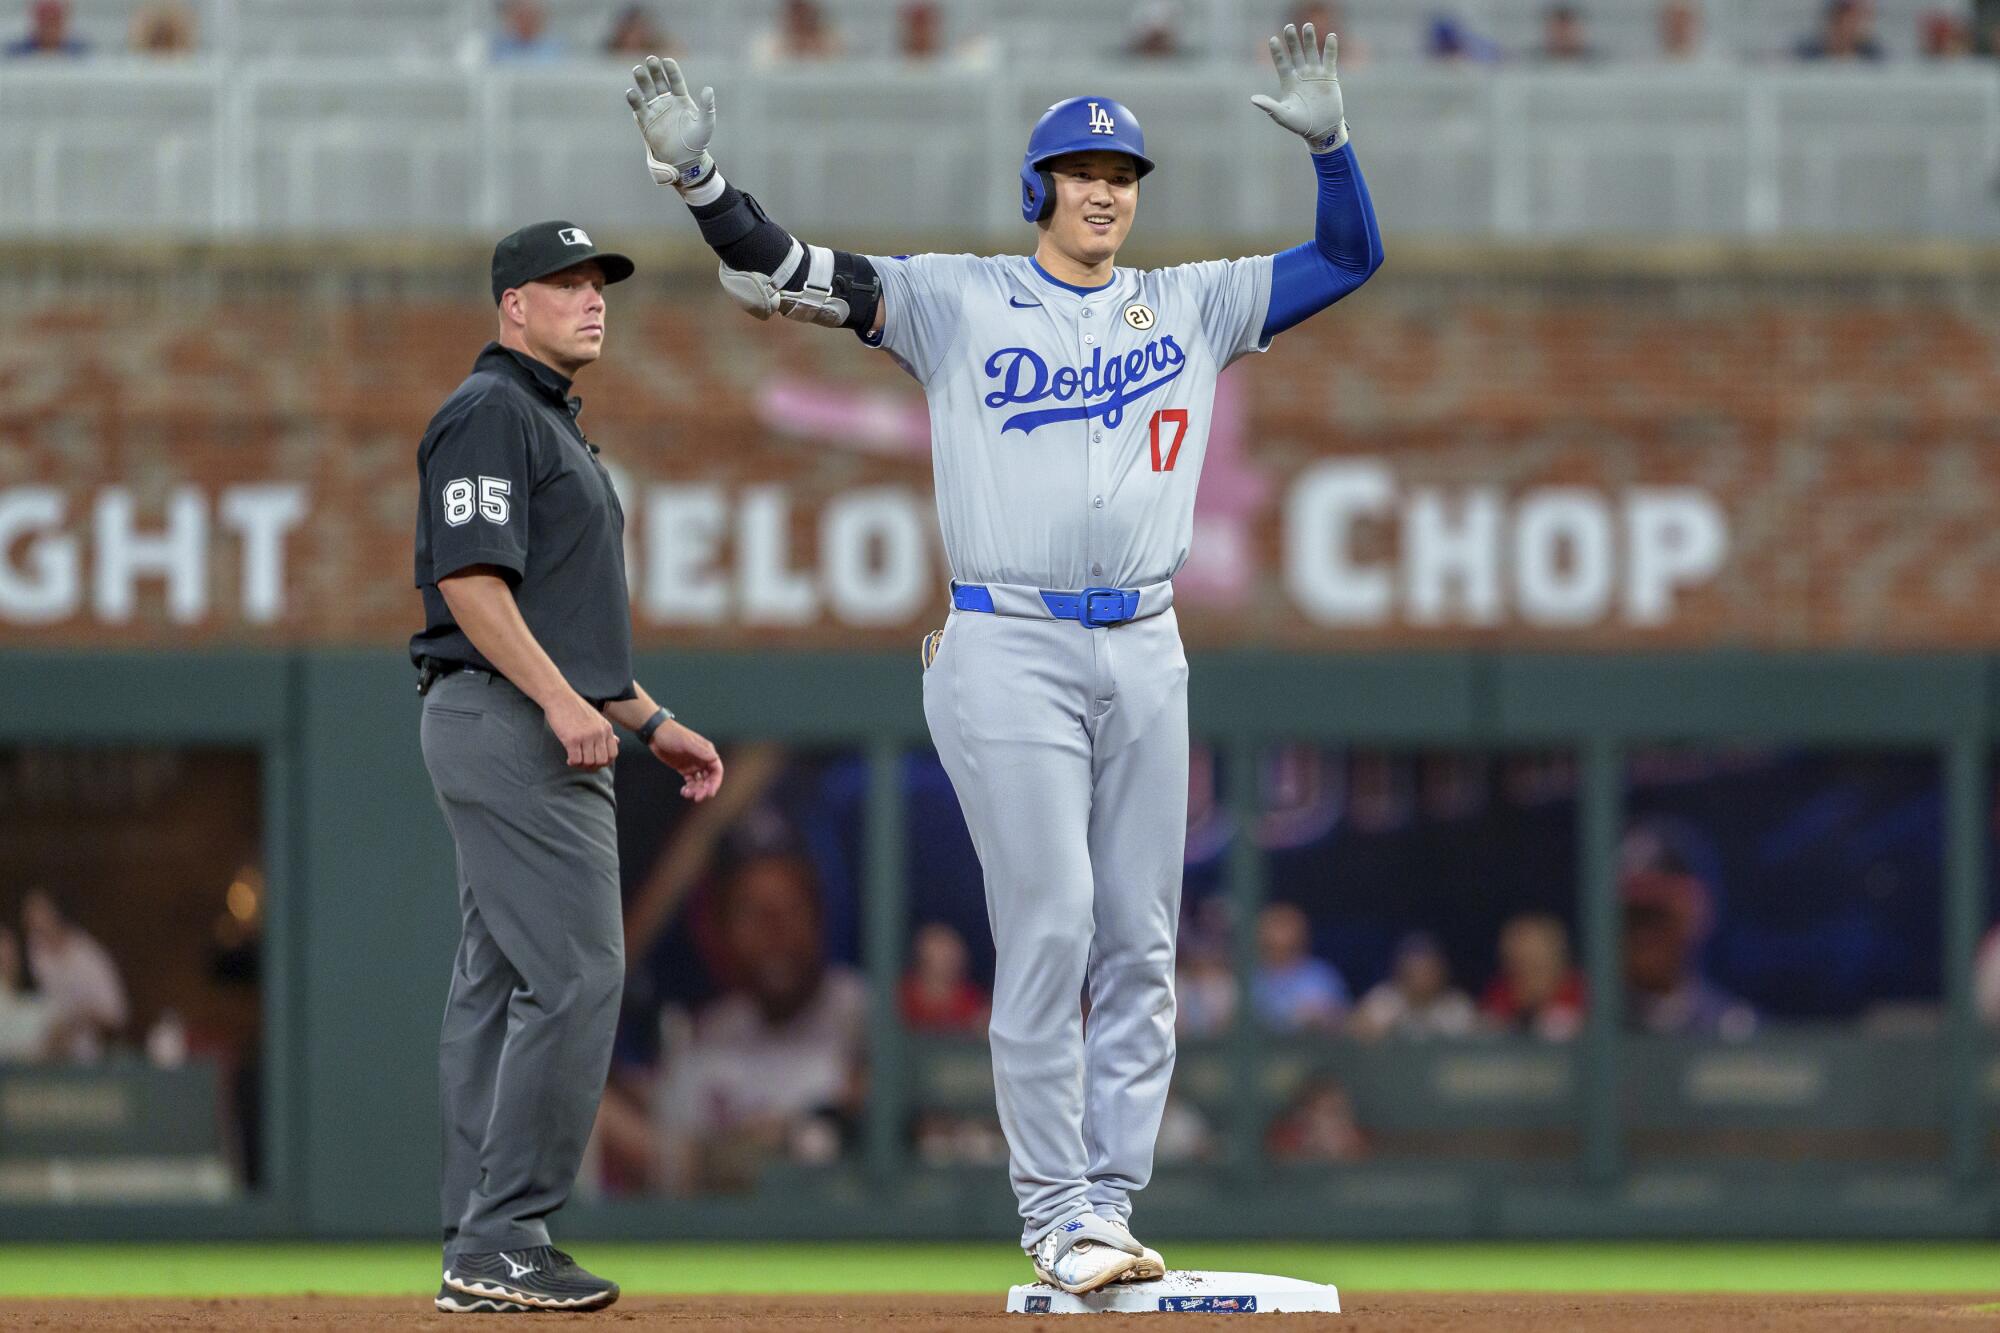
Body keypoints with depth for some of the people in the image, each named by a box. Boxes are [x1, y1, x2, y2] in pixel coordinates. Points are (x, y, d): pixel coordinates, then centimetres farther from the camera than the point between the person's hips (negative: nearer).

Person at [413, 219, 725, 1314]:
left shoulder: (554, 425, 23)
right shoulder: (491, 412, -9)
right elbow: (467, 578, -19)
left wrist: (651, 721, 23)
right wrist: (563, 700, -25)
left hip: (545, 729, 11)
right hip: (507, 726, -11)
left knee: (502, 982, 8)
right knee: (575, 974, -14)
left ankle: (482, 1257, 8)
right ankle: (504, 1241, -15)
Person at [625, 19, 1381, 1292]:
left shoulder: (1191, 306, 13)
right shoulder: (957, 301, 3)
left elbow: (1349, 257, 14)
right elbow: (778, 274, -2)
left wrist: (1329, 140, -3)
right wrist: (698, 174, -16)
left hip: (1144, 654, 4)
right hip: (1009, 651, -4)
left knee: (1141, 945, 3)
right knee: (1049, 927, -10)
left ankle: (1111, 1205, 9)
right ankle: (1057, 1213, -5)